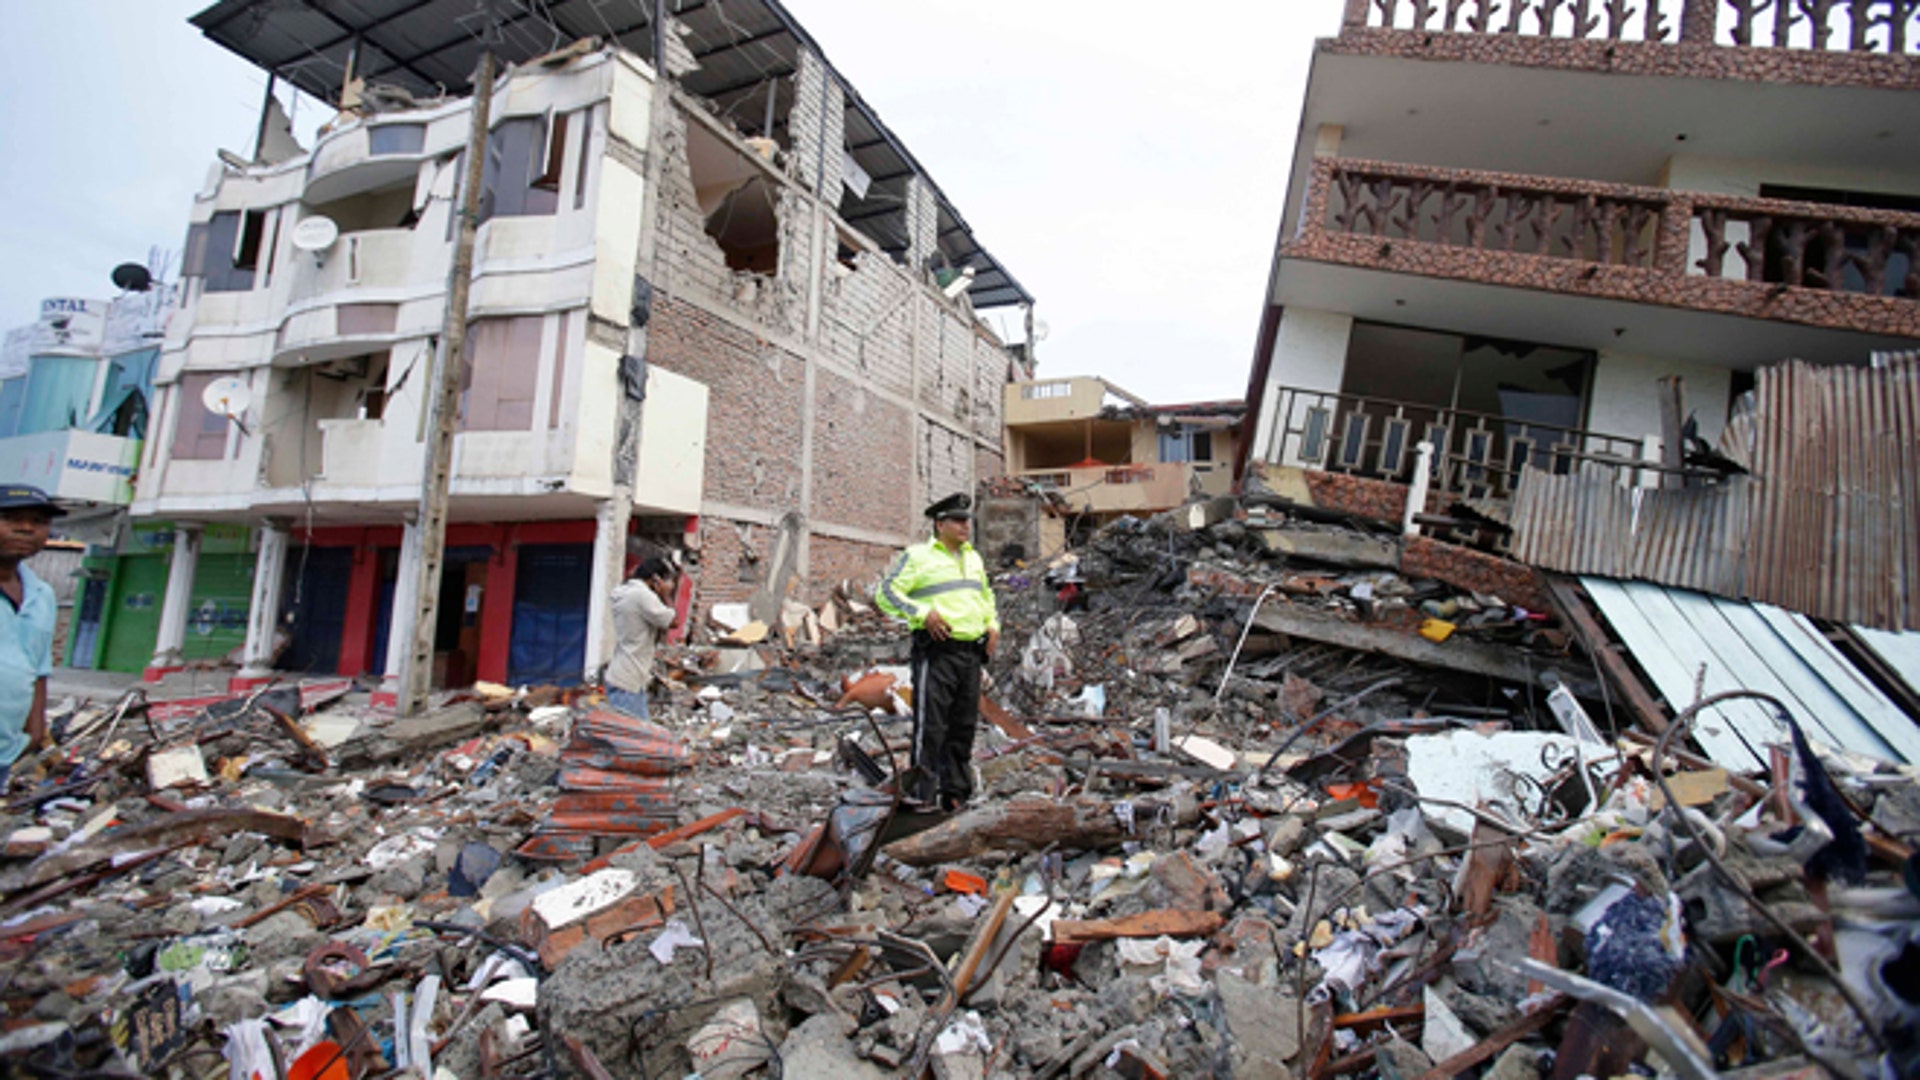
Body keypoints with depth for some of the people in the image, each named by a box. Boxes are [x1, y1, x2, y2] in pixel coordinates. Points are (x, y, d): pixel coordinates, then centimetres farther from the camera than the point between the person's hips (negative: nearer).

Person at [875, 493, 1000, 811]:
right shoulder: (917, 557, -2)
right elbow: (886, 593, -6)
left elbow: (986, 595, 34)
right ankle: (921, 790, -1)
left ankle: (956, 791, 19)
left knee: (964, 726, 10)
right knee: (930, 724, -9)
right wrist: (922, 613, -17)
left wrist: (993, 624, 16)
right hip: (936, 650, -7)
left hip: (972, 652, 7)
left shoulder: (973, 558, 20)